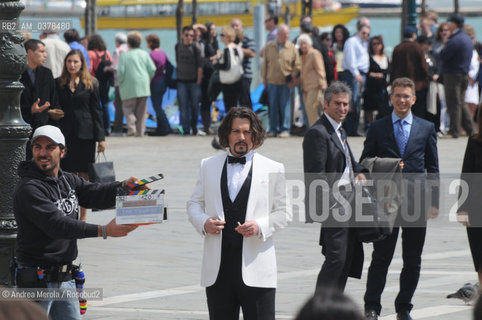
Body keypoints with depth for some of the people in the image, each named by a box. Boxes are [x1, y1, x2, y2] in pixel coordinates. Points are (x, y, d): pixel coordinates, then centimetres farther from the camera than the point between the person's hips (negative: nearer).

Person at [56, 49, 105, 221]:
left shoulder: (91, 84, 5)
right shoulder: (59, 83, 8)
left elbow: (96, 111, 4)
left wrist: (100, 137, -1)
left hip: (85, 135, -1)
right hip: (65, 134, 1)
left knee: (84, 175, 1)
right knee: (68, 175, -1)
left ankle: (83, 216, 7)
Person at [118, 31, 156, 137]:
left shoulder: (124, 55, -5)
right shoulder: (144, 54, 5)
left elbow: (120, 71, -11)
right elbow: (152, 69, 1)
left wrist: (120, 82, 5)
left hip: (129, 88, -3)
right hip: (144, 87, 3)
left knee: (128, 108, 6)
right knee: (141, 110, 10)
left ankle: (131, 127, -14)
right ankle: (140, 131, 10)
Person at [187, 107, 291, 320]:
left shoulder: (272, 170, 5)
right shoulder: (208, 166, 13)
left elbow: (284, 212, 6)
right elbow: (194, 204, 17)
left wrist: (260, 227, -13)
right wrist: (203, 222, -6)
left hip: (255, 268, -3)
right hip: (218, 268, 3)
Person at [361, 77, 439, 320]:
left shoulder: (426, 128, 9)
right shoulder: (377, 128, 6)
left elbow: (432, 168, 10)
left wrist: (434, 201, 5)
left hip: (416, 201, 1)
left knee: (412, 261, 6)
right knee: (380, 258, 0)